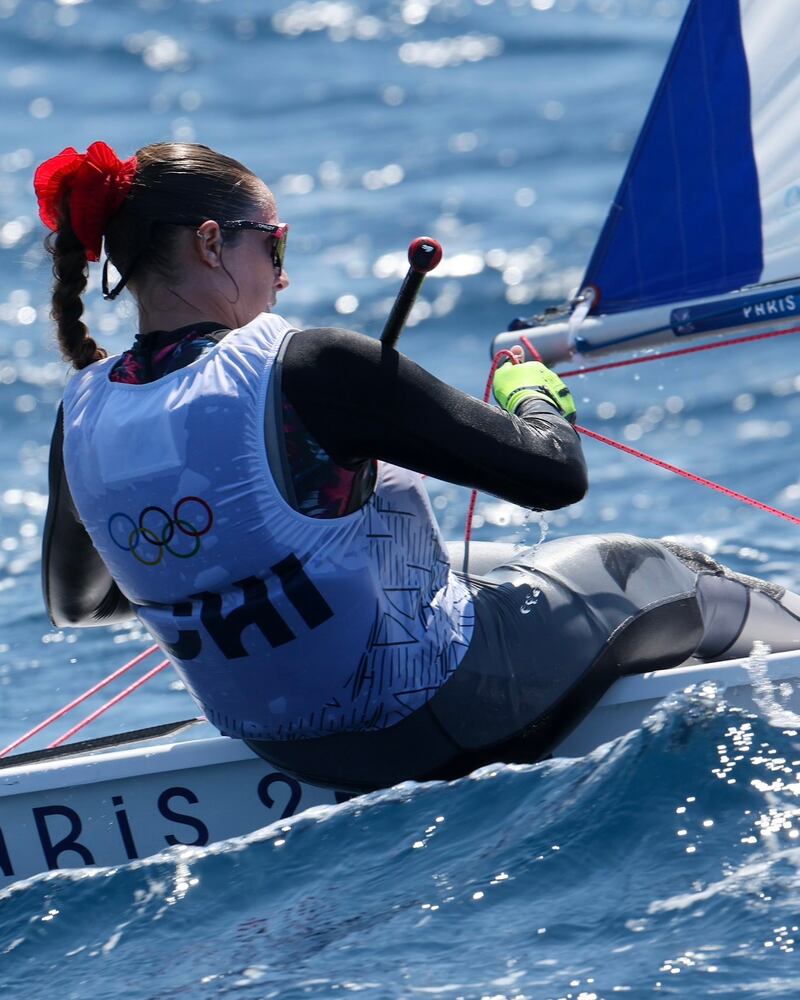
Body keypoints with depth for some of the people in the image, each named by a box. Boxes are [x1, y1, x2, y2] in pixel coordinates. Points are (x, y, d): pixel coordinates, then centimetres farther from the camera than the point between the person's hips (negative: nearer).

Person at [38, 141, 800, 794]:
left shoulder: (83, 414, -8)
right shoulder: (304, 370, -27)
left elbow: (71, 602, 12)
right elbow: (556, 477, -21)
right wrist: (536, 396, 3)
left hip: (282, 747, 7)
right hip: (431, 718, -7)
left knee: (496, 563, 34)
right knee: (643, 572, 20)